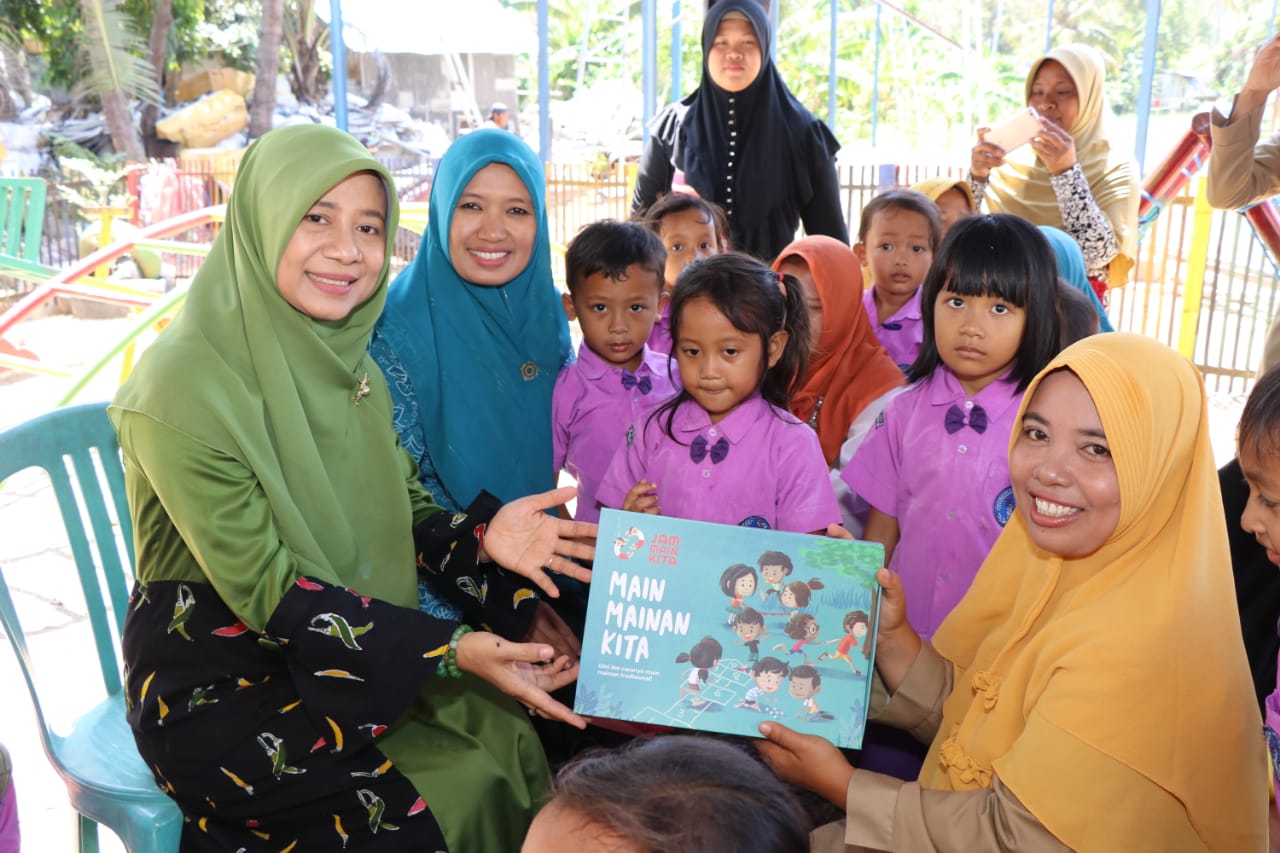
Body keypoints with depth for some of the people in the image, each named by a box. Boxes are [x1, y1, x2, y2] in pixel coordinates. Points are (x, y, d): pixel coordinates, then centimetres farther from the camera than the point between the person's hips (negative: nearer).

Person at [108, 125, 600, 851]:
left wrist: (479, 539, -18)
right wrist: (451, 649, -26)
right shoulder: (186, 383, -21)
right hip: (214, 688, -6)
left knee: (508, 736, -7)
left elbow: (401, 508, 4)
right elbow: (262, 586, -21)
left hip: (347, 651, 6)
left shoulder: (350, 362, 2)